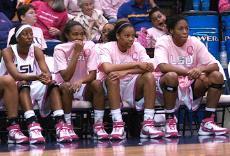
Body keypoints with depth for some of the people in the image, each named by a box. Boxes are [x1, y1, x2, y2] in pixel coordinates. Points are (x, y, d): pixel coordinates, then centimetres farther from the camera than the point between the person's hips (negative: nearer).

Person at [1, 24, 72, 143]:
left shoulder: (36, 50, 3)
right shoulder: (8, 52, -9)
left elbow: (46, 72, -11)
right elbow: (15, 75, -24)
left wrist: (47, 77, -37)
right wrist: (36, 77, -41)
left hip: (33, 89, 4)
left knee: (52, 84, -22)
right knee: (23, 84, -35)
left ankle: (60, 124, -38)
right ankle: (32, 124, -53)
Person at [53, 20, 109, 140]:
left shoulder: (89, 46, -6)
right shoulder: (60, 49, -13)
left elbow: (93, 74, -13)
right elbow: (66, 77, -23)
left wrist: (81, 81, -35)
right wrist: (76, 52, -24)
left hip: (83, 88, 2)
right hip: (66, 88, -2)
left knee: (97, 84, -27)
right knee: (66, 86, -35)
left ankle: (98, 125, -25)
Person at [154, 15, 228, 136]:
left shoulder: (195, 42, 1)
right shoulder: (163, 42, -10)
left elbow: (214, 66, -6)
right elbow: (162, 67, -28)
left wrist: (200, 69, -29)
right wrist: (188, 72, -36)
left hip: (192, 87, 4)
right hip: (170, 86, -4)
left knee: (217, 76, -16)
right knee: (171, 76, -37)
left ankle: (208, 122, -13)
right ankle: (170, 121, -21)